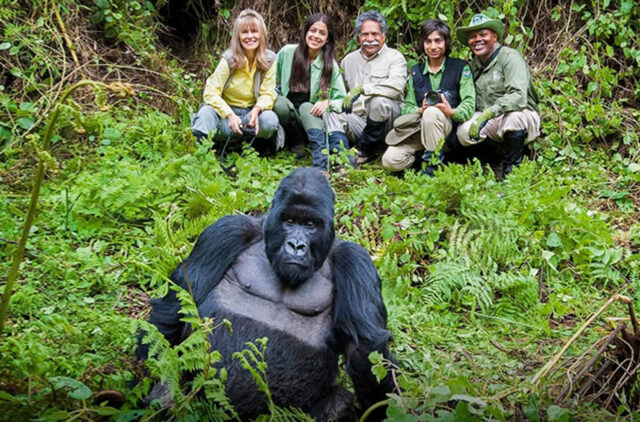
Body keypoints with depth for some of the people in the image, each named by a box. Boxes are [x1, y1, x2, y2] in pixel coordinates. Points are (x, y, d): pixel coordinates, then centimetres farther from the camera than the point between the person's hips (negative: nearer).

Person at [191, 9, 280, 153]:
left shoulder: (270, 60, -6)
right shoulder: (229, 59, -12)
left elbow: (268, 94, -7)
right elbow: (210, 92, -17)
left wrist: (257, 109, -31)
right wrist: (230, 115, -33)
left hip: (252, 113, 2)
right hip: (226, 112, -2)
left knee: (269, 119, -32)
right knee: (206, 112, -34)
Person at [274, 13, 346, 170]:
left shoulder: (331, 65, -4)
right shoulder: (287, 53, -5)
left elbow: (341, 100, -4)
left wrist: (328, 103, -24)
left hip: (311, 116, 0)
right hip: (286, 111, 0)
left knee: (306, 107, -36)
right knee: (279, 102, -33)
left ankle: (323, 164, -54)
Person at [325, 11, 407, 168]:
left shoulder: (395, 57, 1)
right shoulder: (349, 60, 19)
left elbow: (396, 87, -19)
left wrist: (361, 88, -20)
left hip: (388, 117, -4)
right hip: (358, 118, 4)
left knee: (379, 101, -35)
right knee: (332, 114, -20)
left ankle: (365, 149, -12)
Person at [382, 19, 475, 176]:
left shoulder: (461, 68, 5)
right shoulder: (416, 72, 16)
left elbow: (469, 105, -5)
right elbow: (407, 107, 9)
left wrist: (452, 112, -26)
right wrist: (421, 110, -14)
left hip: (446, 126, -3)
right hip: (418, 127, 3)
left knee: (433, 112, -39)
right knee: (390, 160, -24)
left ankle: (433, 163, -24)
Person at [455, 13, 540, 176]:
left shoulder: (510, 58, -14)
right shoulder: (474, 64, 7)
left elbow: (518, 97, -28)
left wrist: (487, 114, -38)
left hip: (523, 117, -5)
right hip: (490, 122, 5)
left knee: (513, 116, -39)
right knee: (464, 131, -22)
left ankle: (511, 168, -17)